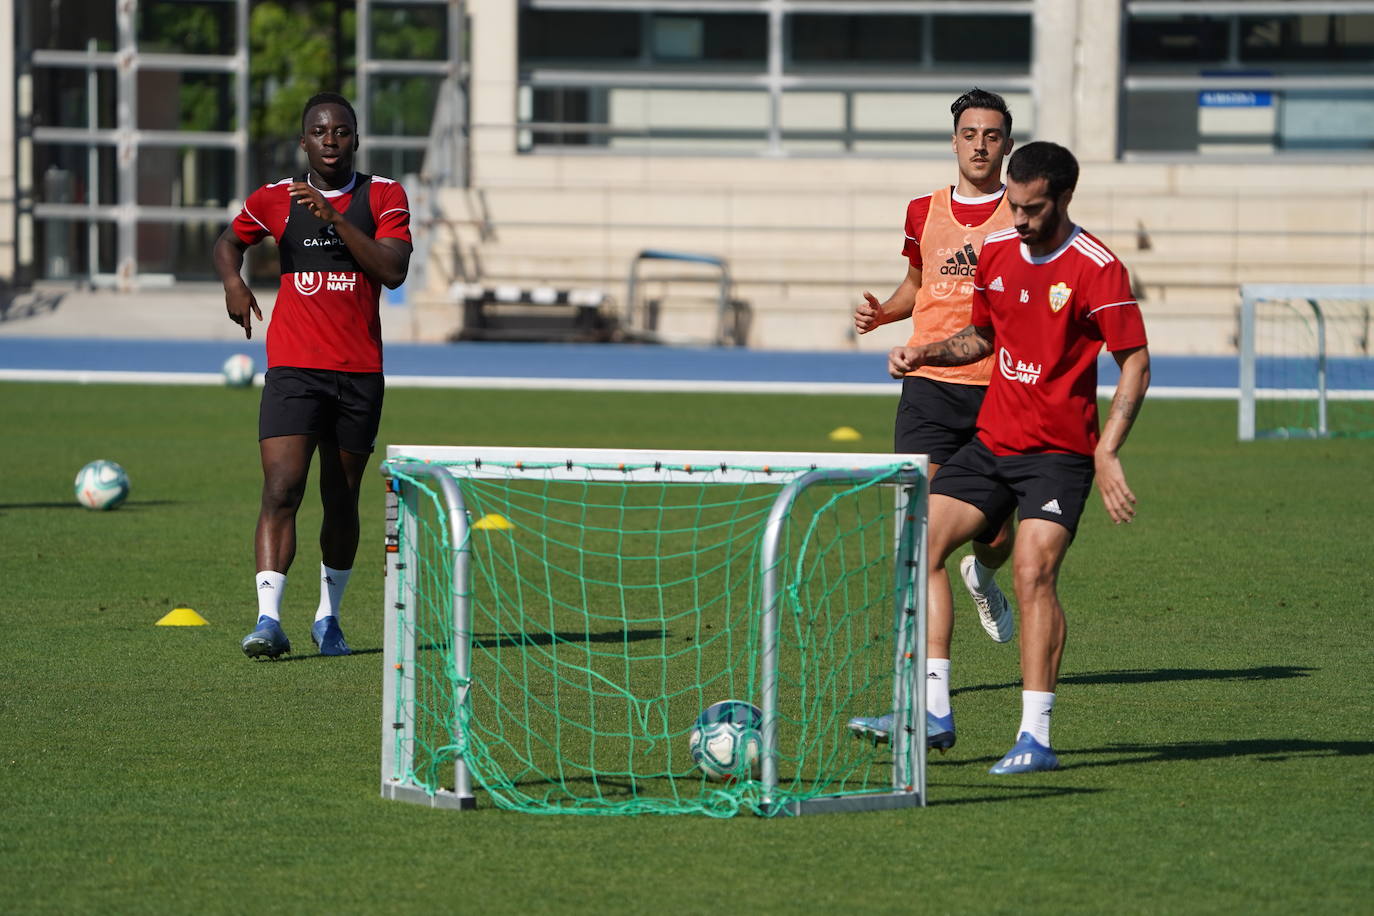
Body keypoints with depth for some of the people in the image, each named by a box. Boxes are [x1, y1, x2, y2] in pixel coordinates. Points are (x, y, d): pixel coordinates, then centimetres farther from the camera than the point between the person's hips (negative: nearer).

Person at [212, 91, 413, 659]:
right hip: (293, 370, -1)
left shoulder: (384, 196, 3)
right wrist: (232, 281, 4)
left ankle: (328, 616, 26)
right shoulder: (275, 199, 7)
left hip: (360, 372, 1)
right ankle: (269, 618, -23)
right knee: (281, 490, -16)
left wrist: (335, 218, -18)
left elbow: (394, 271, -11)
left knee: (341, 500, 10)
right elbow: (229, 241, 25)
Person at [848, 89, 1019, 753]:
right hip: (929, 384, 1)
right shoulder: (924, 212, 10)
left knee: (995, 539, 3)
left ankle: (982, 577, 45)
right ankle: (933, 707, -12)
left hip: (1000, 391, -1)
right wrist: (883, 313, 8)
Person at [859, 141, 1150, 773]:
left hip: (1058, 453, -7)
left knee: (1032, 573, -20)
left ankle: (1035, 737, -16)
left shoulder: (1097, 268, -13)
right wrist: (925, 354, 4)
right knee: (921, 546, -4)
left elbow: (1135, 363, -11)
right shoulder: (995, 252, 7)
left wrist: (1107, 453, -19)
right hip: (990, 442, 7)